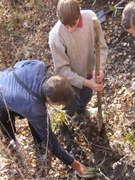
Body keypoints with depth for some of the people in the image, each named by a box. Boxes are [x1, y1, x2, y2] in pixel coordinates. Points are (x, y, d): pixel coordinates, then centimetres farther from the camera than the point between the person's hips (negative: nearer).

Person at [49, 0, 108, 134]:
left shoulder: (90, 17, -26)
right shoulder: (56, 35, -34)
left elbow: (101, 47, -15)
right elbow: (62, 69, -26)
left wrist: (100, 68, -32)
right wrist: (87, 83, -31)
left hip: (89, 71, 4)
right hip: (71, 78, -4)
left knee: (86, 97, 33)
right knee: (70, 107, 21)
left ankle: (80, 108, 68)